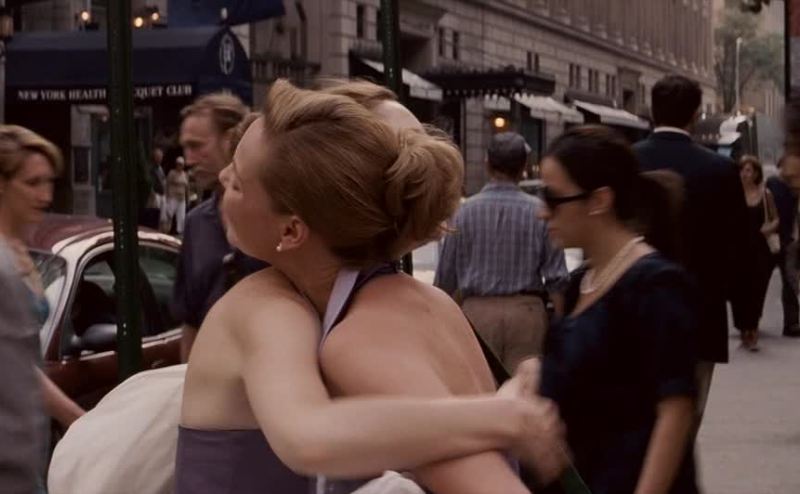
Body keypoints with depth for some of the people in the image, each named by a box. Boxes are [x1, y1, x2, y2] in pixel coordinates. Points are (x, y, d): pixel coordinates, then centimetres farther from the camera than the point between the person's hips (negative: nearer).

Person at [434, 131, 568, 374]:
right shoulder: (539, 212, -4)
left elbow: (445, 276, 4)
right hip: (526, 311, 0)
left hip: (478, 311, 0)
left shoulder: (465, 210, -2)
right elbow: (556, 278, -3)